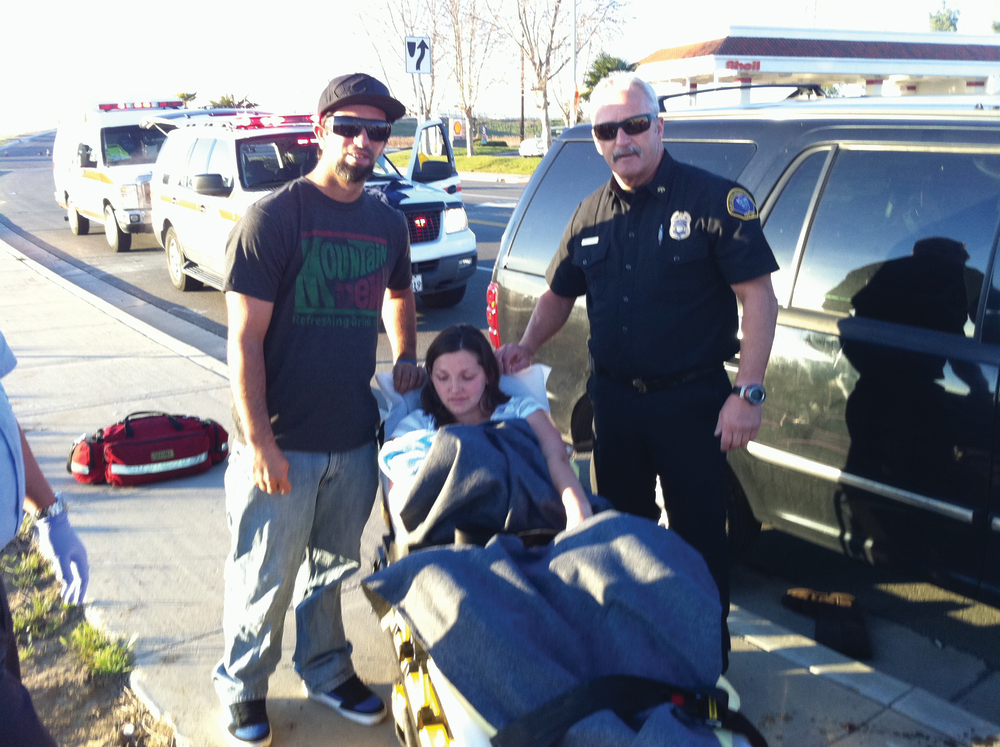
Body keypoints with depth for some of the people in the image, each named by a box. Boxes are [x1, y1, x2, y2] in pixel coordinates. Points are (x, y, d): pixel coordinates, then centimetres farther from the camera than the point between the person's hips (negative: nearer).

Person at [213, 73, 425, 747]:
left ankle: (326, 670, 40)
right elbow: (245, 338, -15)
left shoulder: (387, 223, 6)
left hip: (355, 438, 5)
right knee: (264, 577, 9)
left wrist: (406, 354, 9)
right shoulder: (275, 217, -12)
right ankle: (244, 686, 32)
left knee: (332, 566, 20)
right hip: (280, 444, -5)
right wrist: (258, 440, -18)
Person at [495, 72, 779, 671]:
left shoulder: (714, 199, -9)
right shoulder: (591, 215, 8)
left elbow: (758, 297, -12)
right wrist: (528, 346, 2)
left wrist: (747, 393, -18)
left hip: (691, 402, -5)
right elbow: (560, 293, 20)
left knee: (699, 537, 6)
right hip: (613, 399, 5)